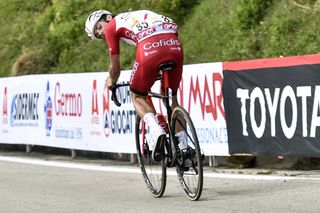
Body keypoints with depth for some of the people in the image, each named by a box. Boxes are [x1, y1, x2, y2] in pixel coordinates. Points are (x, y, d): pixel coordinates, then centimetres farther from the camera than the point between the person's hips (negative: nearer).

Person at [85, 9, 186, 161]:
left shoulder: (111, 27, 20)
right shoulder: (135, 18, 38)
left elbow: (115, 68, 25)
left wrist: (111, 82, 46)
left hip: (150, 48, -5)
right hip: (175, 45, 5)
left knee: (137, 96, 16)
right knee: (171, 98, 23)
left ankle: (155, 130, -11)